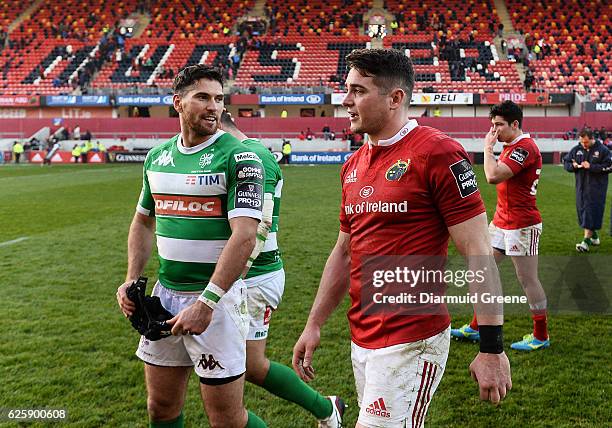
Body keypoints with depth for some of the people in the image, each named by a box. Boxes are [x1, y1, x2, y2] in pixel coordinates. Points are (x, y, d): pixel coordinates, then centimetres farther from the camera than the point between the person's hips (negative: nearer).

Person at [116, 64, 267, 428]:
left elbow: (244, 236, -21)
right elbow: (143, 222, 21)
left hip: (217, 294, -6)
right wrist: (132, 280, 9)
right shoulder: (157, 157, 9)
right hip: (165, 294, 6)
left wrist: (206, 302, -25)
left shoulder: (238, 157, -12)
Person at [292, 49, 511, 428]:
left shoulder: (437, 153, -13)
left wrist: (492, 347, -16)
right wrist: (315, 324, 17)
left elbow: (479, 253, -14)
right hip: (361, 338, 8)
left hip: (412, 343, -8)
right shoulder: (354, 165, 11)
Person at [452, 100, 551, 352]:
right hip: (501, 222, 10)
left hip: (522, 225, -10)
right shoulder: (510, 146, 14)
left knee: (527, 279, -1)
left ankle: (541, 336, 12)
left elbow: (493, 176, -28)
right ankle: (476, 328, 20)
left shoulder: (525, 147, -18)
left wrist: (488, 147, -16)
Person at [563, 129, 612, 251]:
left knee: (591, 212, -11)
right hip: (581, 187, 6)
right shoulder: (576, 150, 7)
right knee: (582, 211, 10)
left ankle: (586, 242, -14)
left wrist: (591, 166, -18)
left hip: (596, 187, -5)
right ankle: (594, 236, 29)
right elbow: (566, 162, 15)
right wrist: (573, 165, -7)